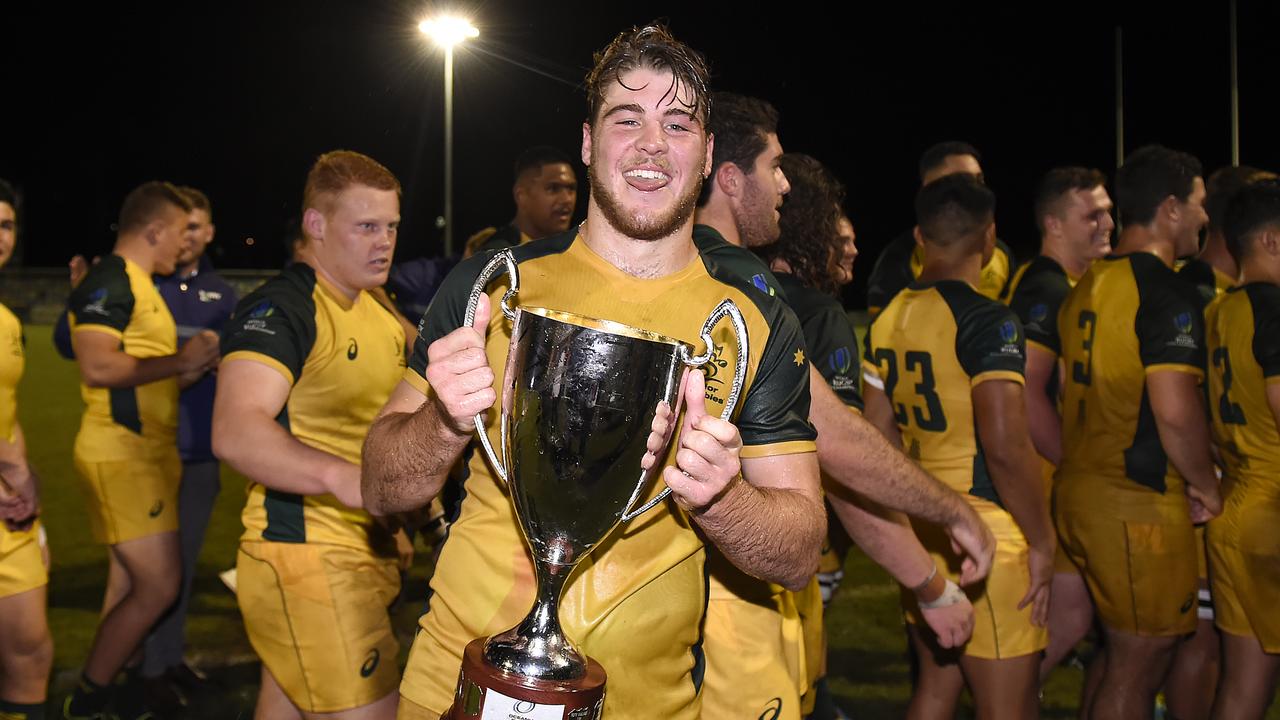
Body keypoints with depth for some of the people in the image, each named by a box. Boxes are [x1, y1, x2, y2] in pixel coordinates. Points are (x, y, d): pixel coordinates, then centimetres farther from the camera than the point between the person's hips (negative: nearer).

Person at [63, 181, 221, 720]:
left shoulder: (139, 285, 18)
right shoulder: (110, 281, -13)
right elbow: (97, 367, -25)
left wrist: (192, 366, 8)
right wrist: (179, 361, -17)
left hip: (145, 453, 10)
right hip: (121, 455, -10)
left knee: (131, 585, 15)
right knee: (160, 584, -10)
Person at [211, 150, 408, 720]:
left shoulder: (380, 314, 16)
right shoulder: (280, 307, -14)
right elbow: (235, 433, -28)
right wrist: (343, 476, -41)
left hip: (364, 553, 9)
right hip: (305, 558, -9)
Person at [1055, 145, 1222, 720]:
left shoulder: (1088, 284, 10)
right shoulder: (1166, 290, -16)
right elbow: (1175, 411, -24)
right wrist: (1206, 485, -9)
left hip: (1081, 492, 9)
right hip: (1140, 505, -8)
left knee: (1125, 654, 23)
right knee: (1135, 667, 4)